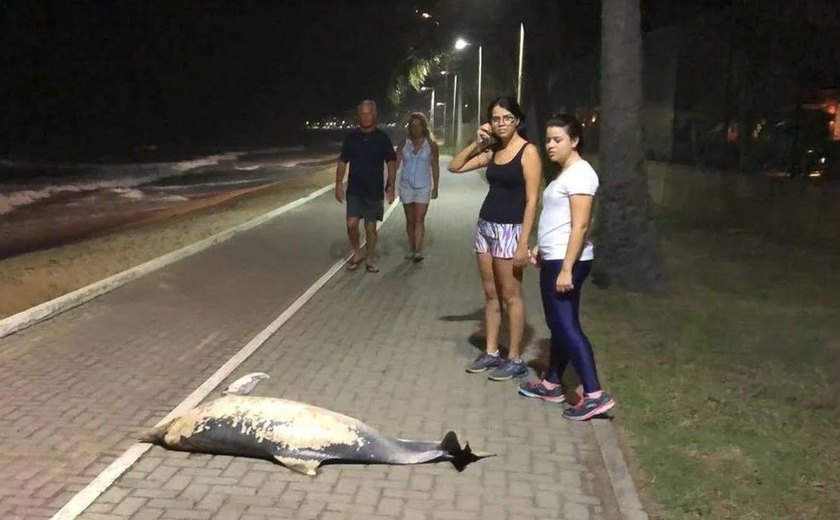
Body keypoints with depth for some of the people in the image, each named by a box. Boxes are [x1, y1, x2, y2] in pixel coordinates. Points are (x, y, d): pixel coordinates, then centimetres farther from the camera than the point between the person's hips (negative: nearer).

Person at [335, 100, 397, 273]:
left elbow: (391, 163, 1)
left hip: (374, 191, -1)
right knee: (352, 223, -9)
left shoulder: (382, 138, -2)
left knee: (371, 226, 5)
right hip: (354, 190, 1)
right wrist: (339, 184, -1)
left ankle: (370, 258, 19)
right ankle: (357, 252, 13)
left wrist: (390, 186, -5)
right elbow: (342, 162, 7)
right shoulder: (351, 137, 2)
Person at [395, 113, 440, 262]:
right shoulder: (403, 145, 2)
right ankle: (411, 249, 20)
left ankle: (418, 251, -13)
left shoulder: (431, 145, 0)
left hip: (423, 187, -2)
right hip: (406, 186, 2)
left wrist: (435, 188, 2)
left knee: (419, 219, -10)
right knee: (410, 220, 9)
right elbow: (395, 165, -2)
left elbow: (435, 167, 4)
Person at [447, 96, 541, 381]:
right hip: (485, 226, 7)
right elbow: (454, 167, 16)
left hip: (509, 230, -7)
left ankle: (515, 360, 7)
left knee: (510, 296, -1)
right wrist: (476, 143, 3)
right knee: (491, 294, 12)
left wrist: (523, 243, -18)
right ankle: (491, 353, 21)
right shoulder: (492, 152, 10)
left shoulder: (528, 152, -10)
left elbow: (531, 200, -14)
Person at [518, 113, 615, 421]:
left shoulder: (579, 173, -15)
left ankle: (594, 395, -11)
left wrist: (566, 269, -25)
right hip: (554, 258, 10)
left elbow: (580, 226, -22)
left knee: (567, 325, -11)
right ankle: (551, 384, 28)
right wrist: (542, 248, 20)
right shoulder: (565, 173, 16)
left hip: (566, 261, -10)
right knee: (557, 324, 17)